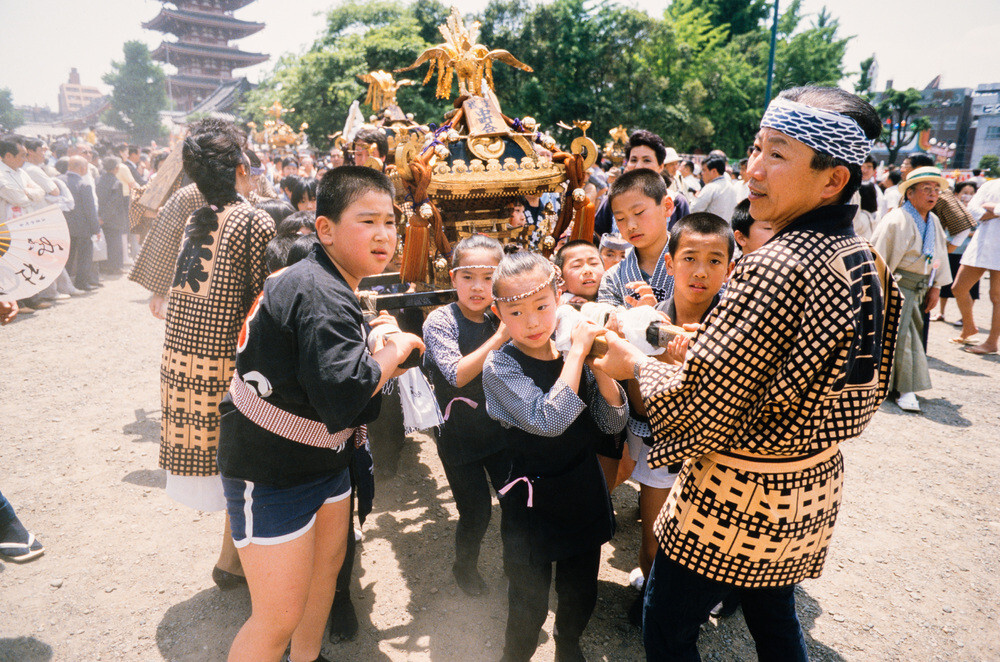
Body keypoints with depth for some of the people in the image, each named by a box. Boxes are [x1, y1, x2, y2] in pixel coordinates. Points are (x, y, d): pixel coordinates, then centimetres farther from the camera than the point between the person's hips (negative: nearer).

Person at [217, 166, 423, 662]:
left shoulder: (330, 285, 6)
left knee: (328, 564, 25)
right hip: (272, 472, -10)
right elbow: (342, 392, -37)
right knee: (279, 618, -2)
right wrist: (394, 350, -22)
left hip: (322, 458, 10)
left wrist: (376, 351, -1)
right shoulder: (321, 295, -28)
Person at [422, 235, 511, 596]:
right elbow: (458, 374, -28)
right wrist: (500, 336, -31)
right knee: (477, 513, 4)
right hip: (459, 435, -4)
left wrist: (513, 327, -16)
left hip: (499, 428, 4)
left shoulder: (499, 318, -2)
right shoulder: (440, 321, -16)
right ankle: (464, 566, 36)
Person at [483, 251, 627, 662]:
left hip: (585, 494, 5)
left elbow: (613, 423, -5)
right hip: (532, 502, -4)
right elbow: (549, 420, -31)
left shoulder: (573, 352, -4)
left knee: (581, 595, 22)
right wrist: (578, 353, -27)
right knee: (529, 606, 12)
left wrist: (600, 366, -19)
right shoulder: (500, 366, -17)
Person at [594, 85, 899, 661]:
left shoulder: (777, 269, -28)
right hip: (815, 486, 9)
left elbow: (699, 402, -26)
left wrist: (636, 363, -7)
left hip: (738, 498, -9)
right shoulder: (867, 263, 0)